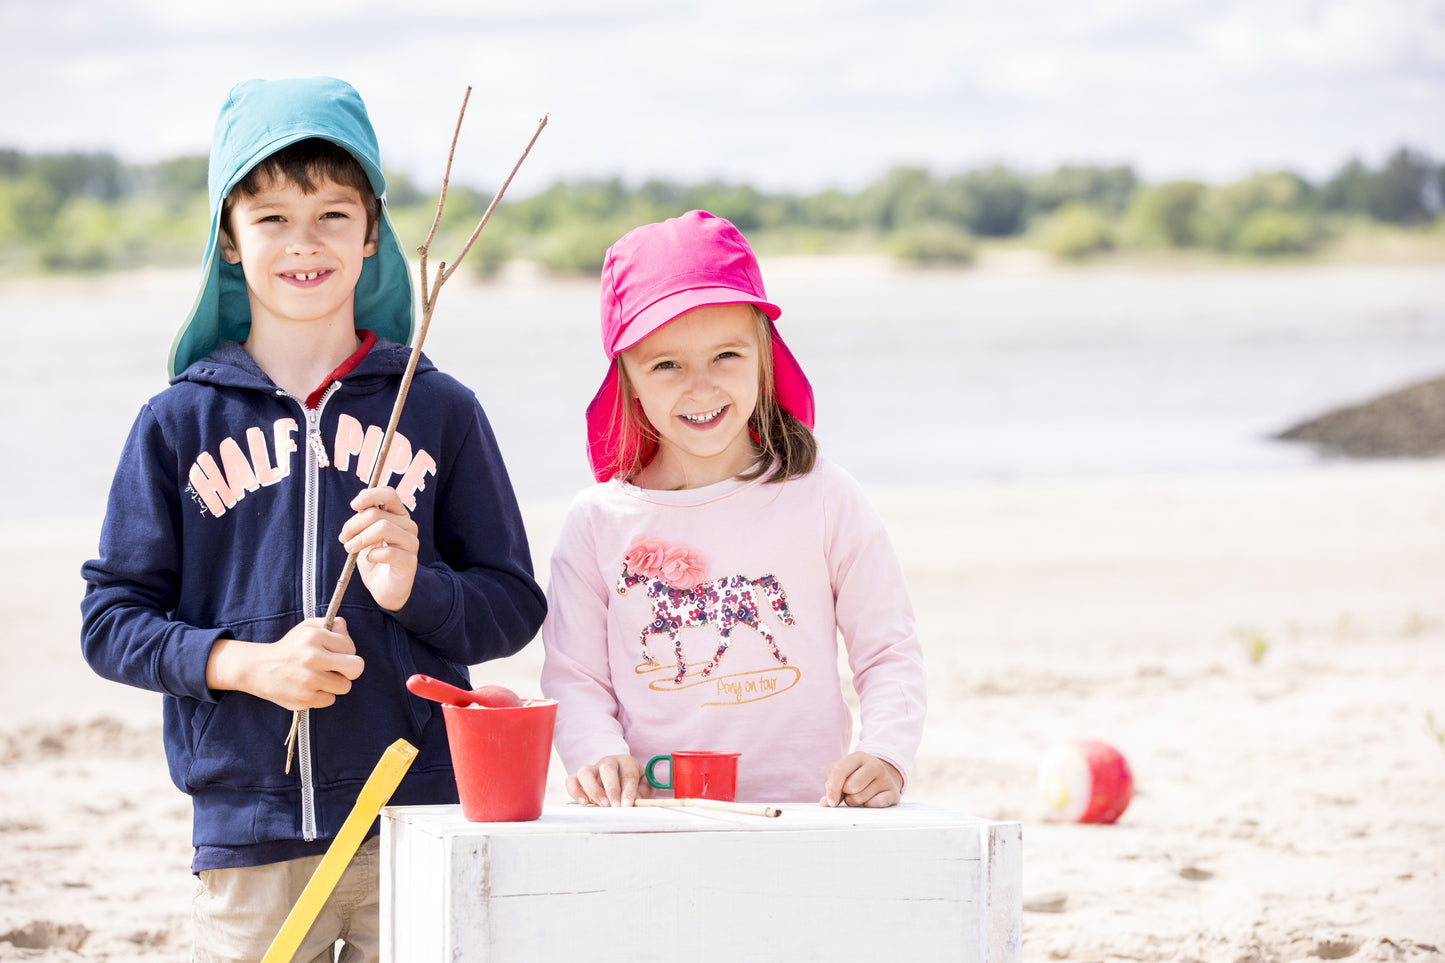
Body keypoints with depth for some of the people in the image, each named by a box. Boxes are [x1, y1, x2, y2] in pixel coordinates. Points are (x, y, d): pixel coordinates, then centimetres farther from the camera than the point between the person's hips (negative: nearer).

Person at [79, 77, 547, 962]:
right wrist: (248, 664, -12)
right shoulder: (178, 424, 6)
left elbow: (516, 605, 7)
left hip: (418, 821, 0)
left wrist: (414, 588, -13)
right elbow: (111, 621, 4)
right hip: (249, 842, 0)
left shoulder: (440, 411, 6)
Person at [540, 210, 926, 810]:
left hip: (805, 806, 0)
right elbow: (573, 678, 11)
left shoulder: (824, 500, 7)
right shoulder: (597, 522, 8)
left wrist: (884, 755, -7)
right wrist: (600, 755, -8)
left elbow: (889, 651, 10)